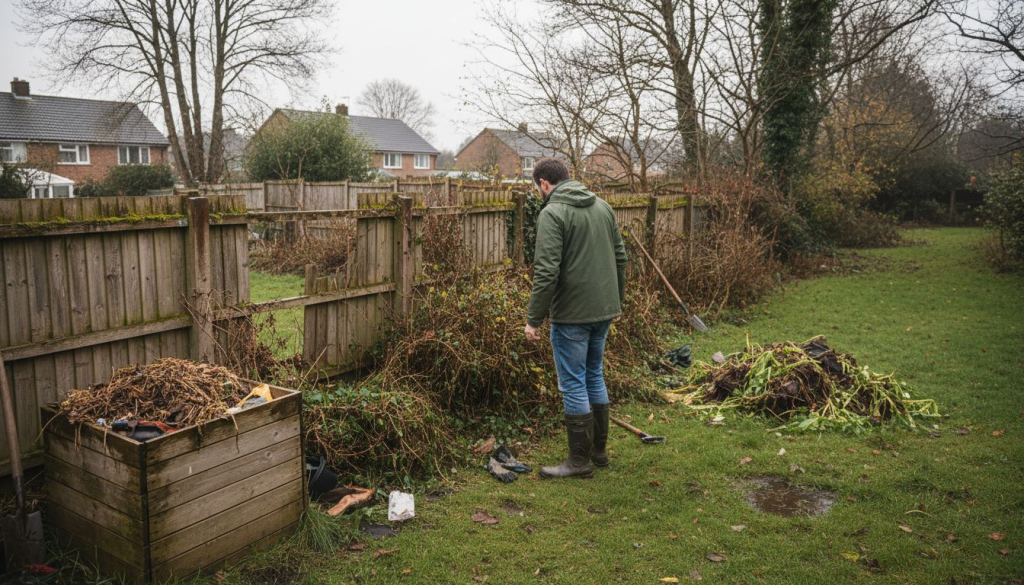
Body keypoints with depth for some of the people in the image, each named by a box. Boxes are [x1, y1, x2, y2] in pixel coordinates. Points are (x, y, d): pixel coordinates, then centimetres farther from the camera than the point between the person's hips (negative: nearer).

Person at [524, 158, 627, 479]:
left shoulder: (552, 213, -13)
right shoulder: (602, 206, 10)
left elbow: (546, 272, -21)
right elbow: (620, 257, 14)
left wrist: (534, 319, -15)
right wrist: (616, 301, 23)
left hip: (572, 313, -8)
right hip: (603, 310, 8)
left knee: (573, 385, 3)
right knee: (595, 377, 20)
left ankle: (580, 460, 12)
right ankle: (598, 450, 29)